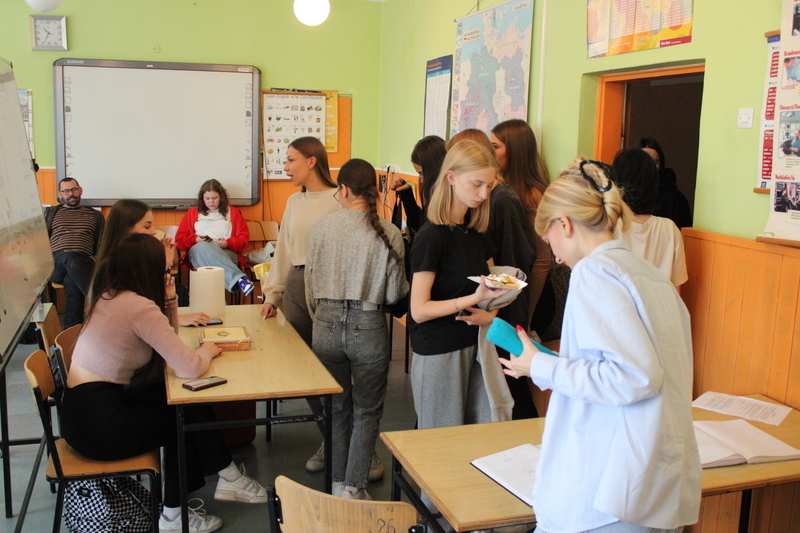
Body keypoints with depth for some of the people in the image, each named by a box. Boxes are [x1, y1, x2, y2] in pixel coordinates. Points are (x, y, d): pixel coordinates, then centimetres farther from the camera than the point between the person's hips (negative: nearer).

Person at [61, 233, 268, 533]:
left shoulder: (110, 296, 9)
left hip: (81, 411, 9)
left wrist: (169, 300, 5)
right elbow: (188, 368, -25)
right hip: (99, 426, -9)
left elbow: (165, 344, 18)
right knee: (192, 412, 6)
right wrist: (207, 351, -4)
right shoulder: (138, 306, -19)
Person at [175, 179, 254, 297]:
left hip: (226, 253, 0)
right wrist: (195, 239, -3)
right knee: (203, 247, -39)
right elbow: (179, 240, 17)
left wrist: (228, 243, -5)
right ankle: (239, 279, -58)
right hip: (198, 252, 0)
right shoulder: (192, 213, 25)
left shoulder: (233, 212, 24)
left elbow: (244, 238, 14)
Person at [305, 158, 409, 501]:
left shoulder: (322, 228, -6)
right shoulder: (389, 234, -10)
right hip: (370, 328, -2)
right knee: (367, 412, 15)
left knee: (336, 408, 19)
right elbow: (395, 294, -6)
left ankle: (338, 484, 28)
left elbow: (311, 283, 4)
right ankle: (354, 488, 17)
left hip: (327, 327, 2)